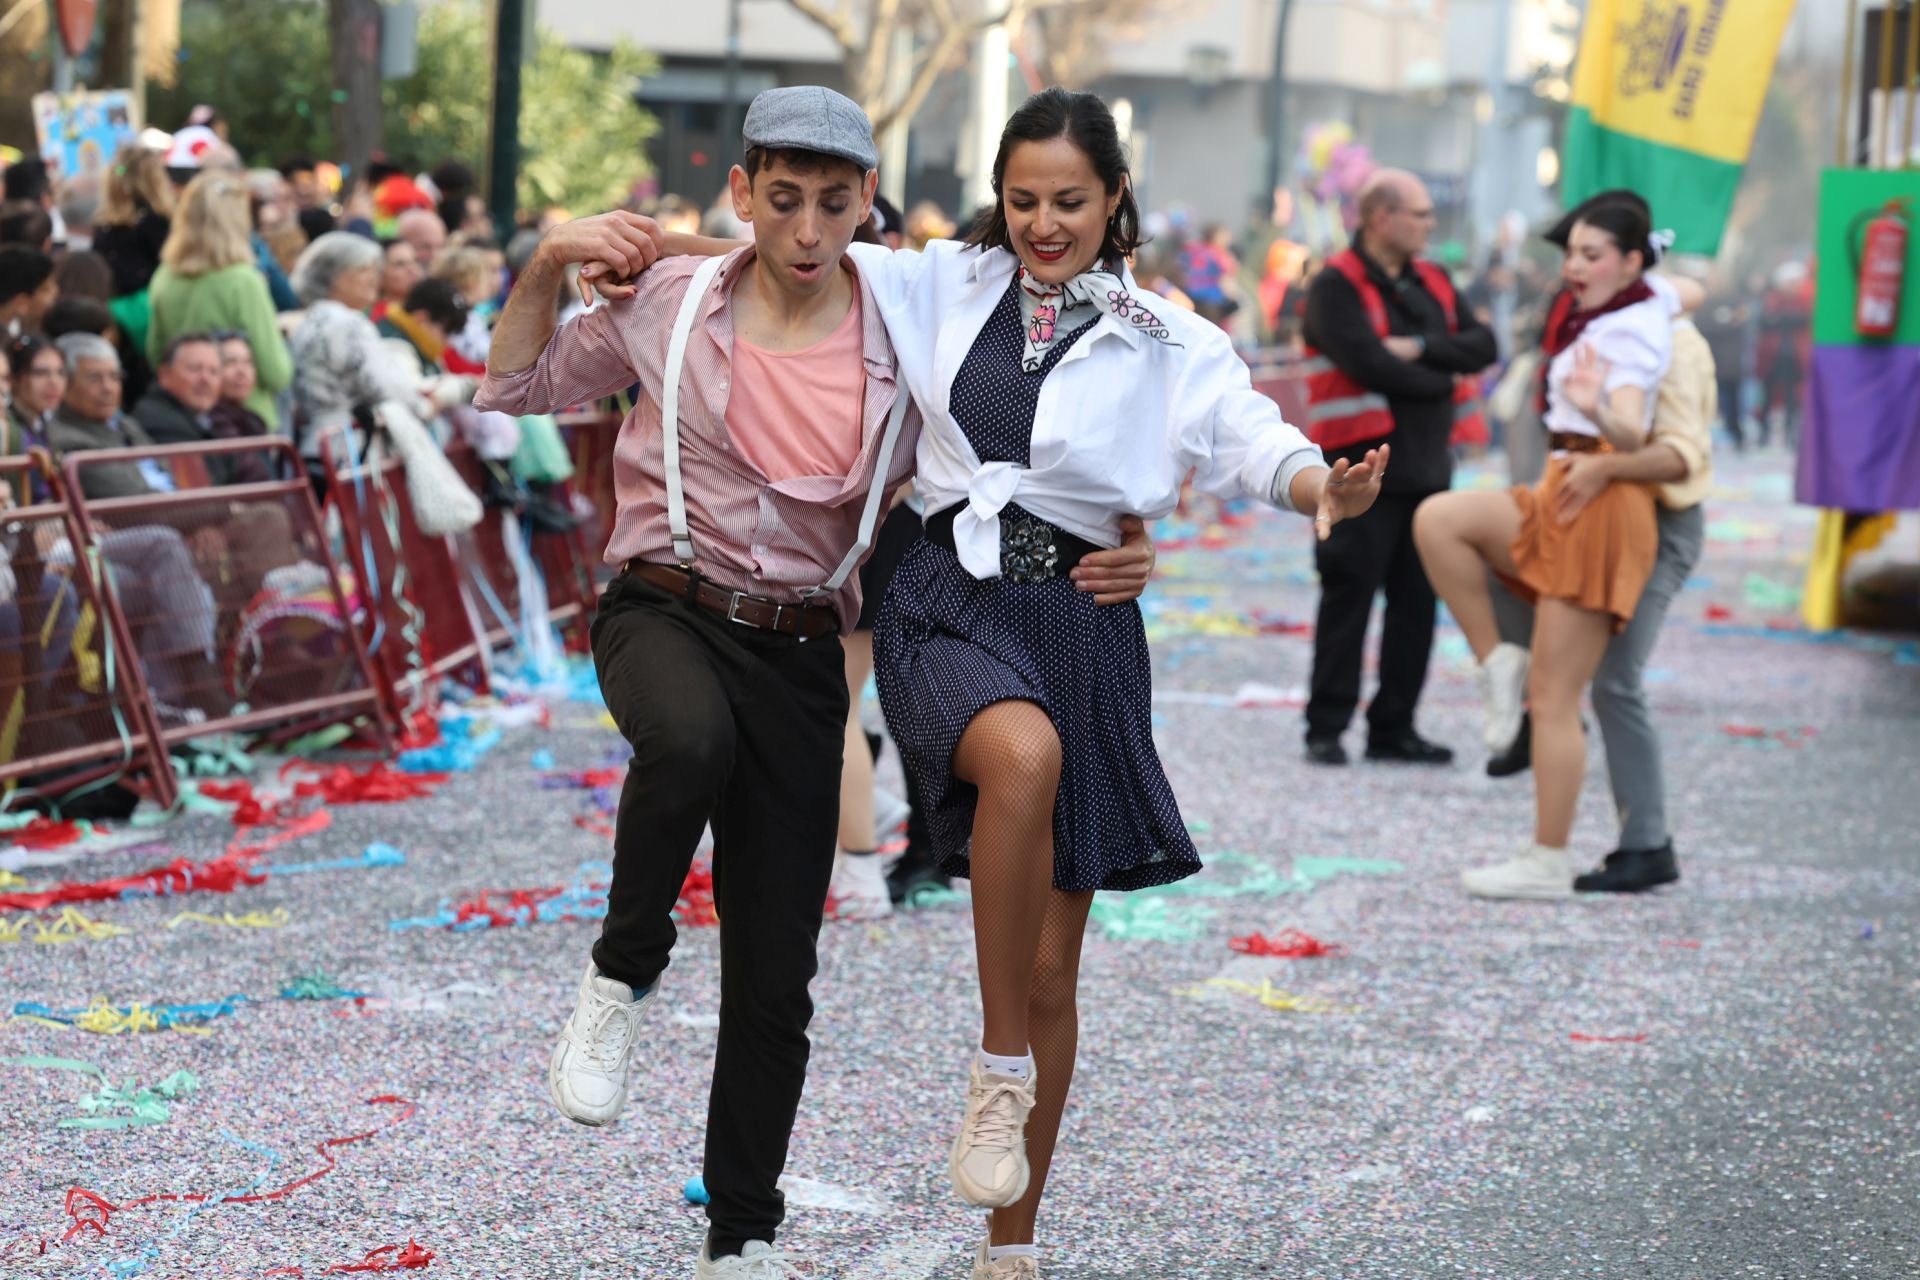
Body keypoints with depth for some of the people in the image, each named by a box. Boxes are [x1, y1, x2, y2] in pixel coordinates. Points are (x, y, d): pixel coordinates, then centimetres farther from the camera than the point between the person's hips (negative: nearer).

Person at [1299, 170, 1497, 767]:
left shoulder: (1433, 282, 14)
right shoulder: (1336, 287, -8)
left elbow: (1480, 346, 4)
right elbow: (1369, 364, -19)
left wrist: (1421, 348, -14)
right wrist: (1443, 381, -5)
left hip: (1426, 468, 7)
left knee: (1416, 602, 8)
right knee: (1349, 599, -4)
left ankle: (1393, 728, 16)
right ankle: (1326, 728, 3)